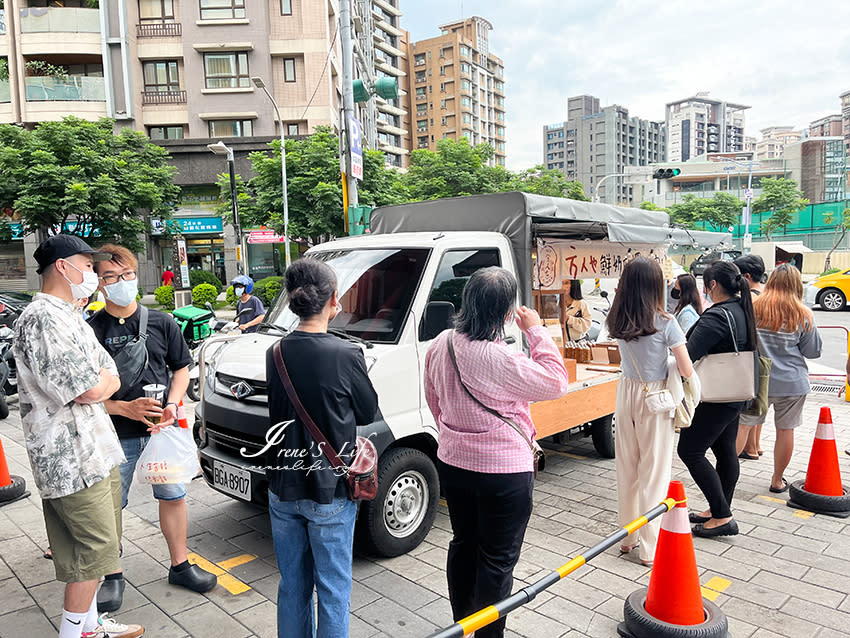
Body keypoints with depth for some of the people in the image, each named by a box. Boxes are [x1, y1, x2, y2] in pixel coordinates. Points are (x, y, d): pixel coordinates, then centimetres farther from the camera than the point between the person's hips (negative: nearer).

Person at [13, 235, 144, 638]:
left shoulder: (69, 316, 15)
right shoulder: (42, 319, -18)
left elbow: (112, 377, 14)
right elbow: (89, 392, -21)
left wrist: (99, 380, -6)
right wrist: (101, 380, -1)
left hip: (98, 449, 10)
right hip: (72, 457, -10)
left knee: (97, 545, 18)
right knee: (95, 547, 0)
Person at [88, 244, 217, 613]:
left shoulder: (161, 323, 2)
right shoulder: (91, 330, -6)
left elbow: (181, 368, 9)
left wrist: (171, 406, -7)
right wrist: (125, 408, -19)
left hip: (162, 429, 2)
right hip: (115, 434, -2)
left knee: (173, 496, 12)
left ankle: (180, 566, 30)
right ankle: (113, 577, 30)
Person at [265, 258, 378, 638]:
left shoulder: (275, 354, -4)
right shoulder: (345, 355, -19)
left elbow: (279, 410, 5)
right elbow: (368, 413, -5)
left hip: (283, 492, 5)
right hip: (330, 495, -5)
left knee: (292, 585, 20)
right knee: (333, 590, 11)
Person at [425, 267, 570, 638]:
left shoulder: (440, 345, -3)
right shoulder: (499, 358, -27)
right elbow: (555, 383, -15)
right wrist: (536, 332, -10)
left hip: (452, 465, 8)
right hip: (503, 471, -7)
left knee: (463, 544, 23)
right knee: (498, 559, 10)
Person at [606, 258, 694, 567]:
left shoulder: (617, 320, -4)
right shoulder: (665, 323, -17)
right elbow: (686, 370, -13)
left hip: (626, 391, 5)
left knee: (626, 467, 15)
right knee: (654, 471, 6)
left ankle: (627, 536, 29)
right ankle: (650, 547, 15)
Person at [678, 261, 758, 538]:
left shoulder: (716, 316, -22)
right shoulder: (743, 311, 9)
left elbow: (689, 355, -28)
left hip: (715, 397, -10)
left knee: (689, 450, -3)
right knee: (725, 451, 16)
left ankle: (722, 517, 0)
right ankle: (721, 510, 28)